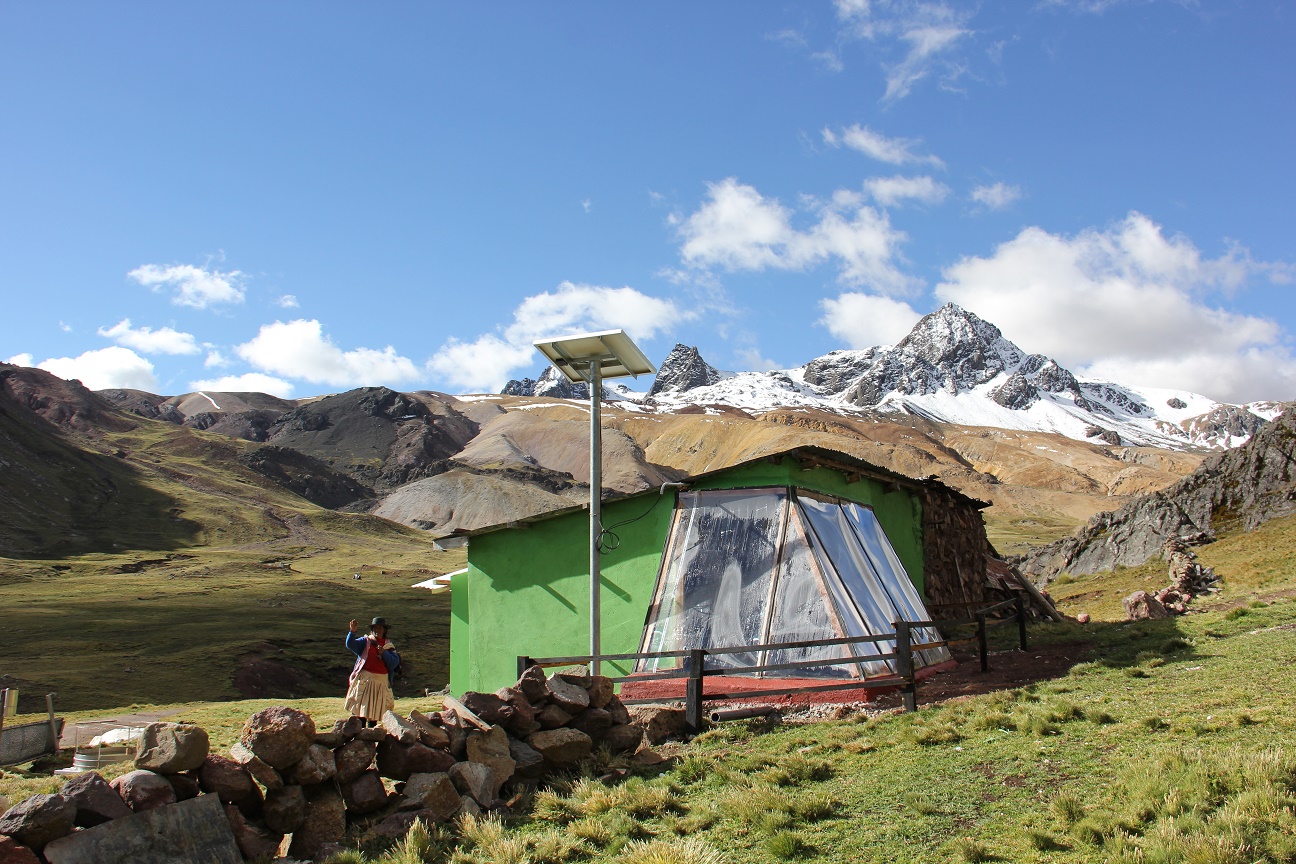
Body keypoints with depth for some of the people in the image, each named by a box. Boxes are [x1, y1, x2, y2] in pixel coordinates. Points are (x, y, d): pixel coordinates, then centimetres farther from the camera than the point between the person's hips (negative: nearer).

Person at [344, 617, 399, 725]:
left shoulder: (389, 645, 10)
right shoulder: (365, 641, 5)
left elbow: (394, 662, 0)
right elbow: (350, 644, -13)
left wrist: (384, 653, -15)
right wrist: (353, 632, -30)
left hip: (382, 681, 2)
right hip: (364, 680, -2)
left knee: (375, 709, 7)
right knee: (361, 708, -9)